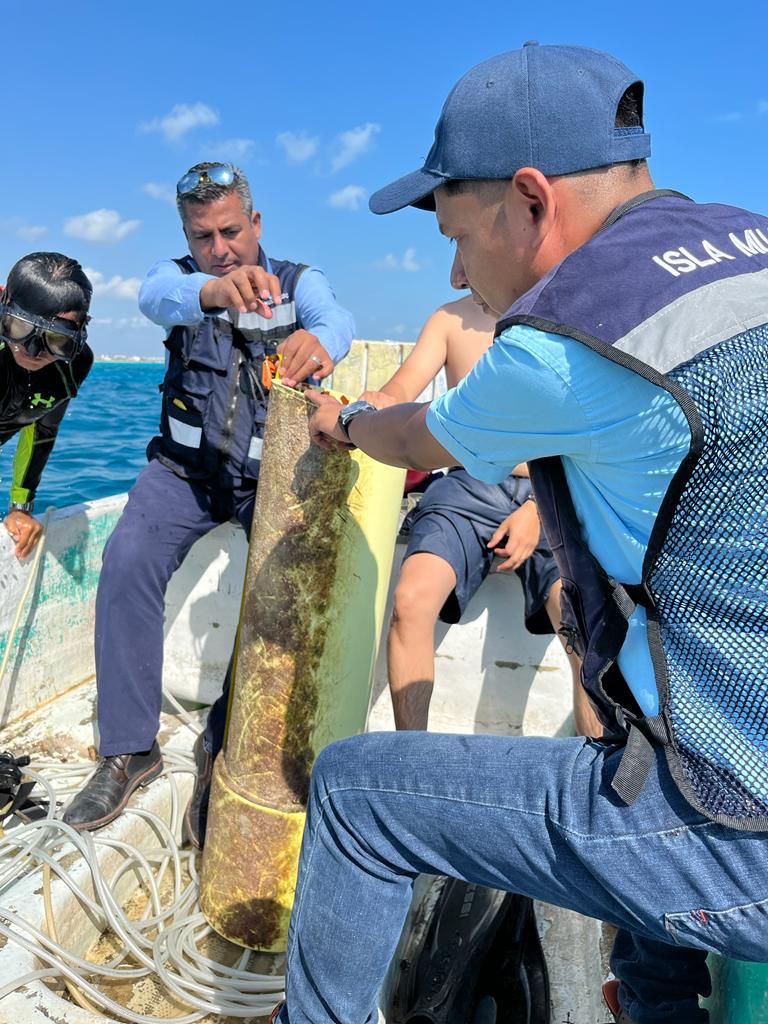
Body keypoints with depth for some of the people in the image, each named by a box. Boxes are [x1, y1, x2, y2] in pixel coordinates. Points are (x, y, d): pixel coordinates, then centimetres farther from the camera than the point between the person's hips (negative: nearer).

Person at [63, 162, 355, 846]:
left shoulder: (299, 281, 2)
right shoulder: (180, 276, 4)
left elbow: (335, 318, -22)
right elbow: (157, 296, -22)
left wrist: (317, 340, -49)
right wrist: (212, 290, -48)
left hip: (272, 471, -1)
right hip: (187, 464, 1)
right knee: (128, 560, -24)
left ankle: (225, 750, -10)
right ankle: (129, 748, -11)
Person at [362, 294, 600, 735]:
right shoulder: (452, 318, 14)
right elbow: (398, 392, 1)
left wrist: (540, 509, -13)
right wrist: (376, 405, -24)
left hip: (550, 498, -1)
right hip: (469, 488, 1)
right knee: (411, 600, -26)